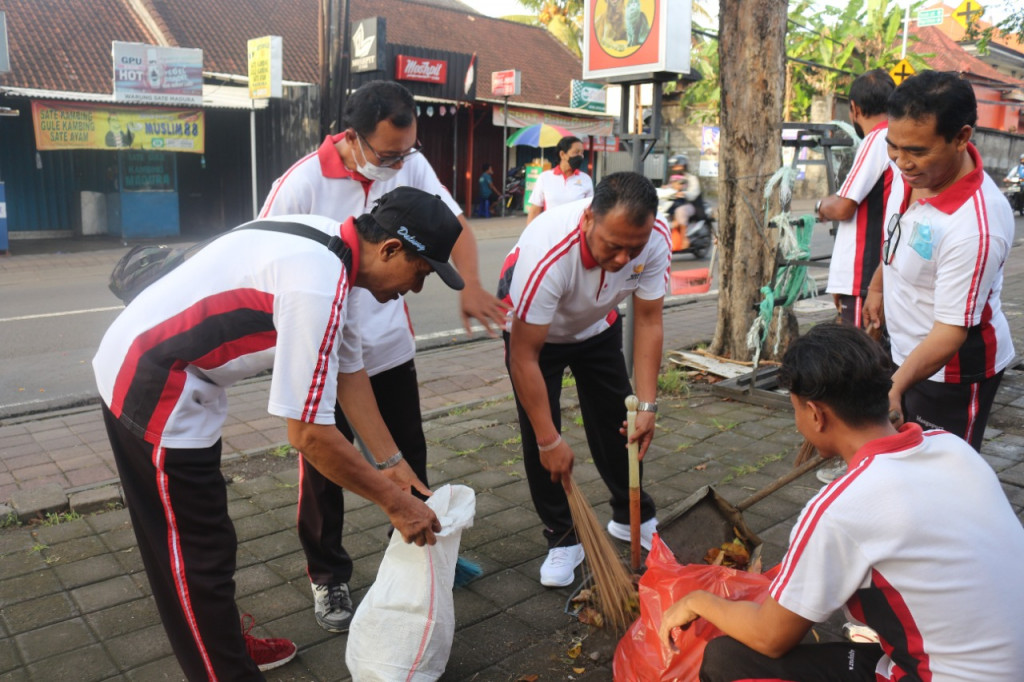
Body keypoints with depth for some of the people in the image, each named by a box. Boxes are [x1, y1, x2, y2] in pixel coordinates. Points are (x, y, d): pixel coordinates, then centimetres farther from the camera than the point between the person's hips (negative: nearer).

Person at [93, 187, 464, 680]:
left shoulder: (330, 246, 0)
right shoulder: (317, 285, -30)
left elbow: (349, 369, 8)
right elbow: (308, 434, -27)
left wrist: (391, 463, 9)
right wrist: (394, 501, -15)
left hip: (150, 371, 10)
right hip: (152, 387, -10)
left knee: (194, 543, 23)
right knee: (199, 556, 2)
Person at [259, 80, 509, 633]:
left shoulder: (411, 166, -7)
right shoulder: (303, 183, -20)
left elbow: (455, 225, -2)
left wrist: (470, 285, -21)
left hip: (390, 344, 4)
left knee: (408, 455, 17)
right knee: (324, 469, 9)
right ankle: (327, 578, 30)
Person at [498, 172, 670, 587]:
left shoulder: (655, 240, -30)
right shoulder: (547, 253, -44)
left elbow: (648, 322, -17)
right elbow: (525, 357, -36)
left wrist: (647, 405, -22)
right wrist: (550, 441, -31)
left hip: (597, 326, 4)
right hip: (532, 328, -3)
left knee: (617, 422, 8)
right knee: (539, 435, -8)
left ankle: (632, 517, 30)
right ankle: (562, 538, 11)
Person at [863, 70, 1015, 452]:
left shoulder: (976, 225, -34)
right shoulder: (911, 172, -10)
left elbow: (951, 330, -31)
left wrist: (895, 386, -43)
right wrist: (877, 286, 23)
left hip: (951, 371, -8)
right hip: (907, 353, 8)